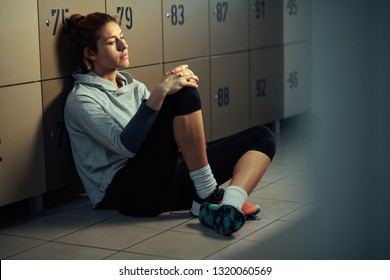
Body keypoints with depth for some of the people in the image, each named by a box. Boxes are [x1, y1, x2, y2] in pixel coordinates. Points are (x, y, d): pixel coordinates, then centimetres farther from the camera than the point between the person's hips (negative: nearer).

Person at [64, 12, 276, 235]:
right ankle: (209, 194, -18)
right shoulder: (81, 99, -2)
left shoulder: (134, 86, 22)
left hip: (165, 184, 8)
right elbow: (126, 145, -18)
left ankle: (230, 205, -32)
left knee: (262, 137, -4)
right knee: (184, 94, -24)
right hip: (131, 192, -8)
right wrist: (160, 92, -25)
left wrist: (179, 83, -5)